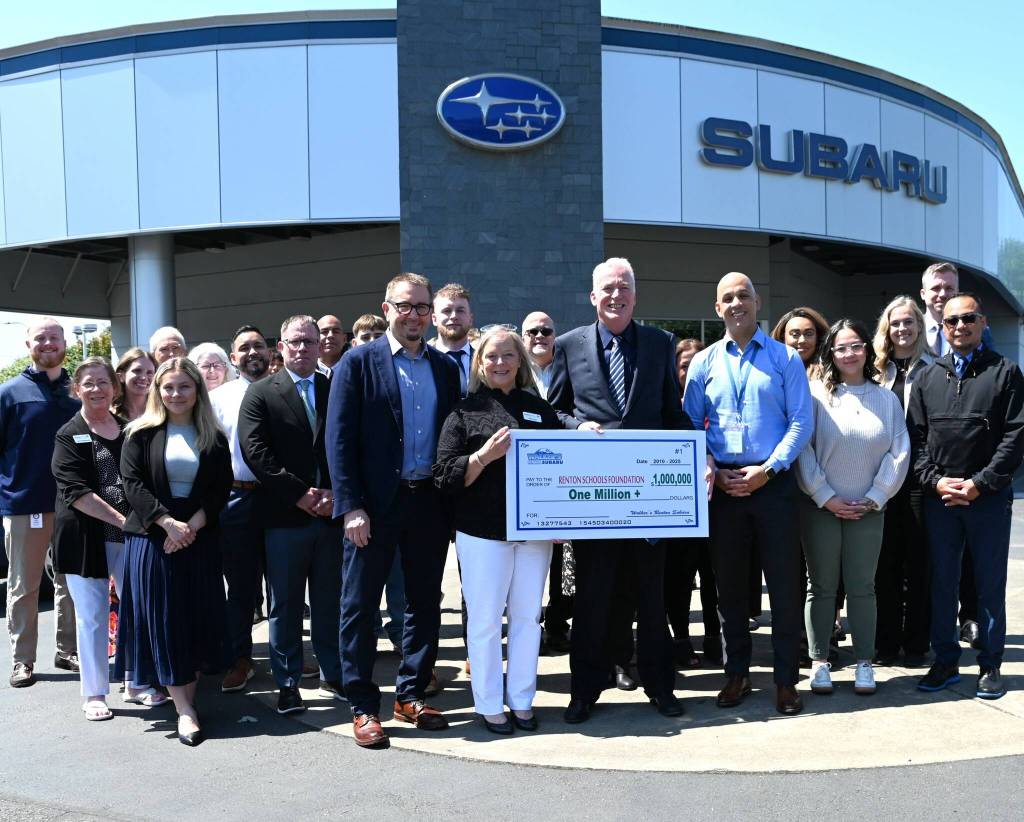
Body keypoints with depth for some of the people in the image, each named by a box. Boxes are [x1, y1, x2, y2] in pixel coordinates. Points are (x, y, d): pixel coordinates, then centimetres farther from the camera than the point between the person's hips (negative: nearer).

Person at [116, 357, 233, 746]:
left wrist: (193, 525, -12)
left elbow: (222, 488, 2)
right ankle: (184, 710, -2)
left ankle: (188, 696, 13)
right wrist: (169, 523, -16)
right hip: (153, 538, -2)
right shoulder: (140, 434, 3)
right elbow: (132, 483, -5)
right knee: (163, 619, -4)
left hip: (201, 538, 2)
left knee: (198, 618, 2)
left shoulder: (214, 438, 7)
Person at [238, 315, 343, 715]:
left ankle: (334, 675, 22)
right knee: (285, 605, 5)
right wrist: (300, 495, -13)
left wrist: (334, 494, -8)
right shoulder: (260, 394, 2)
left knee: (330, 602, 11)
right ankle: (287, 683, 15)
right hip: (284, 517, -2)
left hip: (331, 513, 2)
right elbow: (256, 454, -8)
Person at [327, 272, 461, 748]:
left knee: (425, 605, 11)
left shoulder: (445, 367, 11)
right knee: (360, 606, 3)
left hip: (430, 503, 4)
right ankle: (363, 707, 15)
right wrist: (351, 507, -13)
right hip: (376, 504, -4)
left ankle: (411, 696, 26)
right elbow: (339, 440, -7)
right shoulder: (358, 363, -2)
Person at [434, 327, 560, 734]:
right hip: (484, 531, -3)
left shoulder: (540, 409, 11)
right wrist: (484, 456, -18)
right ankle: (488, 704, 17)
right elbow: (445, 476, -4)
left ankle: (522, 700, 23)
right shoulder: (465, 411, 0)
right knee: (486, 619, 3)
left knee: (527, 616, 10)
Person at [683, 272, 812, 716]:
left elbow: (801, 422, -3)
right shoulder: (704, 363, 9)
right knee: (730, 584, 9)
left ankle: (786, 679, 12)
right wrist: (712, 472, -6)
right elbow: (689, 425, 7)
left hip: (774, 483, -2)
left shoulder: (786, 358, 3)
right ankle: (737, 674, 22)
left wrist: (767, 469, -13)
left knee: (784, 583, 1)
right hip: (723, 486, 2)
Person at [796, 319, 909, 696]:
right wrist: (826, 497, -10)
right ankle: (819, 661, 13)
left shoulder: (886, 398, 7)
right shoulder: (816, 393, -2)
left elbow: (899, 452, 3)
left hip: (868, 509, 2)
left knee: (862, 587, 6)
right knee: (821, 586, 5)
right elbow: (802, 449, -7)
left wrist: (875, 497, -5)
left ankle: (864, 663, 15)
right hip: (821, 506, -2)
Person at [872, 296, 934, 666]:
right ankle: (886, 641, 16)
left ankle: (915, 643, 15)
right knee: (885, 562, 7)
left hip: (919, 478, -3)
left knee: (918, 563, 5)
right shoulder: (878, 370, 10)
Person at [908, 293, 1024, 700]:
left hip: (988, 497, -2)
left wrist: (980, 483, -12)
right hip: (938, 497, 3)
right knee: (942, 582, 9)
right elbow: (915, 436, 7)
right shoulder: (927, 378, 10)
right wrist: (935, 480, -7)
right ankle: (945, 661, 20)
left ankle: (990, 666, 17)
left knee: (990, 585, 6)